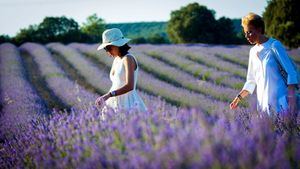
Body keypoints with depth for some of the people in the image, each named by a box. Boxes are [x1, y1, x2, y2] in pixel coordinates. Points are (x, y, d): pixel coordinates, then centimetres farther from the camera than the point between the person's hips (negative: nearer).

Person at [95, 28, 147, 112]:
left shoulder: (128, 59, -11)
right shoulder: (116, 60, 15)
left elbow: (129, 86, -23)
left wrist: (108, 95, -30)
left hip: (128, 104, -7)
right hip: (116, 105, 7)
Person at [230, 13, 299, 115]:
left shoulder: (274, 45, -5)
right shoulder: (253, 51, 12)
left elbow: (291, 73, -8)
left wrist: (292, 99, -18)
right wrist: (239, 98, 8)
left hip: (280, 102, -5)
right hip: (263, 103, 5)